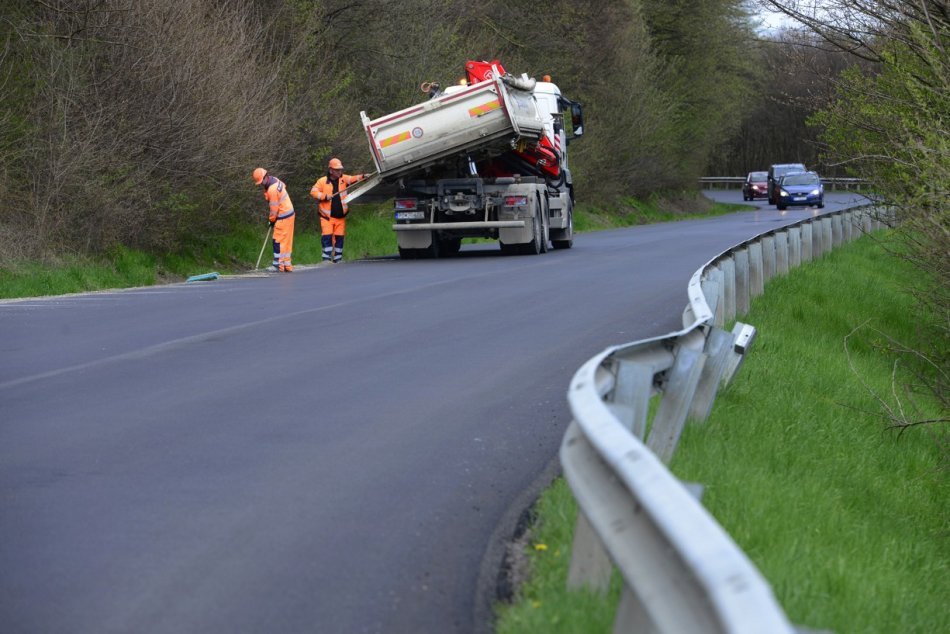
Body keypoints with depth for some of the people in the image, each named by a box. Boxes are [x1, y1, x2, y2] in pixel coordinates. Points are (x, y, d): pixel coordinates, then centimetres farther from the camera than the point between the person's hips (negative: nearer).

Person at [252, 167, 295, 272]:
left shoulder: (272, 189, -23)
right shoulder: (274, 179, 3)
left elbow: (274, 208, -17)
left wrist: (271, 220, 0)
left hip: (283, 216, -9)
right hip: (289, 213, 9)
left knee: (278, 241, -4)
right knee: (286, 241, 11)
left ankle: (278, 264, -1)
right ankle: (286, 264, 13)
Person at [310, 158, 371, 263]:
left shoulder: (343, 179, 5)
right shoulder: (323, 181, -2)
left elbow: (353, 179, -9)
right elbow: (313, 191, -2)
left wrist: (363, 176, -28)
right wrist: (324, 196, -15)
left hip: (340, 216, 3)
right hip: (327, 216, -3)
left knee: (339, 238, 5)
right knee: (327, 237, -10)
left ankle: (337, 259, 13)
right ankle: (326, 259, -7)